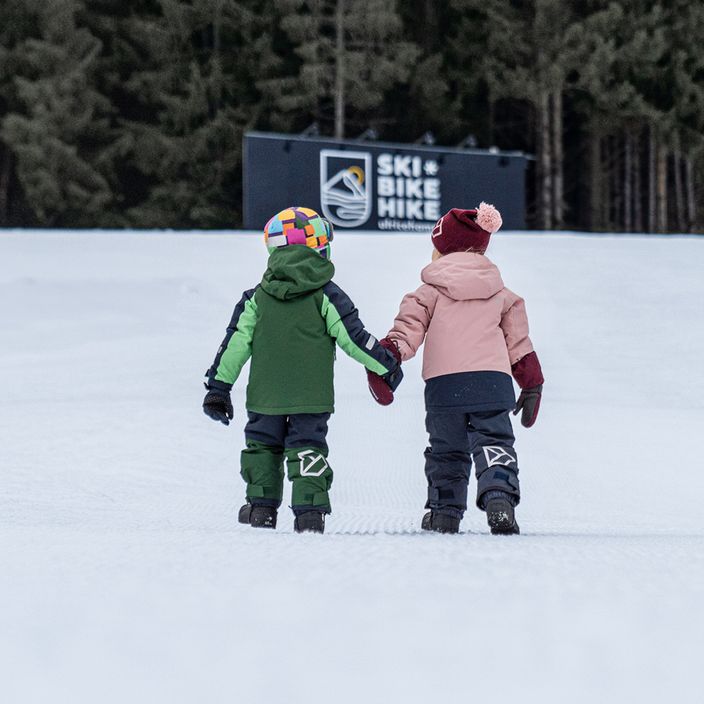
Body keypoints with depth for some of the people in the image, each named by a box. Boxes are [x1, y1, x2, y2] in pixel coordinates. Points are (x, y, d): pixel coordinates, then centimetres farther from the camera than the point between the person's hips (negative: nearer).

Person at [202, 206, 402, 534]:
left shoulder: (258, 298, 1)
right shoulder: (326, 295, -6)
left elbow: (236, 343, 1)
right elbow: (354, 338, -6)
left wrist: (218, 387, 7)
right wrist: (387, 365, 8)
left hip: (266, 396, 2)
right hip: (311, 396, -2)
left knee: (263, 445, 18)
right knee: (308, 449, 2)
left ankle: (261, 506, 19)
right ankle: (310, 510, -9)